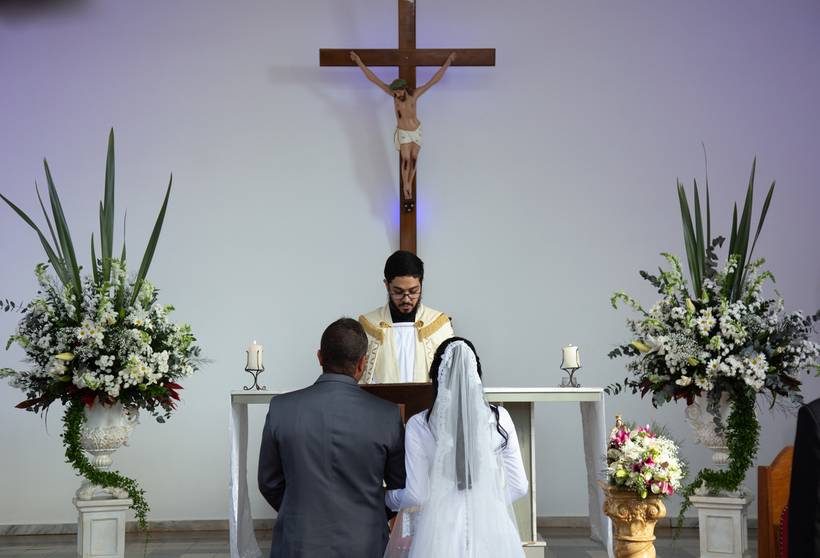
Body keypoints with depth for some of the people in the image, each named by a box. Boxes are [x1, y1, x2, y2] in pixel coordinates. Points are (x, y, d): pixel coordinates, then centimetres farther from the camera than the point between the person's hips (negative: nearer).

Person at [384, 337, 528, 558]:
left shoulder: (420, 425, -10)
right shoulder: (499, 418, -4)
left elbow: (415, 495, -8)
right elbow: (518, 486, 0)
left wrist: (385, 497, 13)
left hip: (441, 531, -1)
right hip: (490, 531, 2)